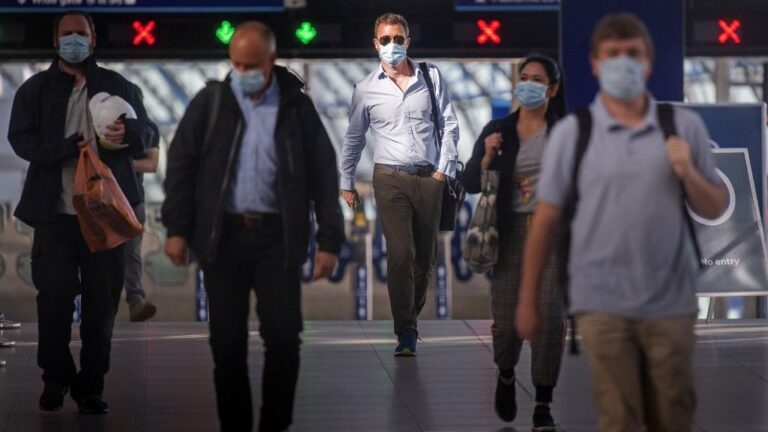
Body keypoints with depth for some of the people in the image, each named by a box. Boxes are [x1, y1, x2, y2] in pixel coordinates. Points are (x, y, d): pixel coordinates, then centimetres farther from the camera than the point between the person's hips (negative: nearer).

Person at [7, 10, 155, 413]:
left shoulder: (115, 86, 12)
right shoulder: (35, 89, 9)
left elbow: (147, 134, 8)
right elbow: (20, 138, -3)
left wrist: (128, 132, -16)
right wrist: (68, 148, -17)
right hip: (55, 213, -1)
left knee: (102, 302, 1)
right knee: (54, 298, -2)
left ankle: (91, 386, 9)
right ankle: (55, 380, 14)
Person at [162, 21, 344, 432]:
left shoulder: (297, 107, 2)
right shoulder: (209, 102, 2)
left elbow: (323, 175, 3)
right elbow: (182, 164, 3)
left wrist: (329, 240, -2)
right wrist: (177, 228, -3)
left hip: (278, 237, 0)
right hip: (223, 235, 0)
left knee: (283, 337, -4)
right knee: (227, 341, 3)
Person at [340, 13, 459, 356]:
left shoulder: (431, 77, 6)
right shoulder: (366, 89, 6)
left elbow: (449, 124, 9)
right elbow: (354, 137, 16)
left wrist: (445, 168, 0)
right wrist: (347, 183, 17)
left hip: (429, 177, 2)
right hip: (390, 178, -2)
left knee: (426, 257, 5)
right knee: (400, 253, -15)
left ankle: (410, 317, 24)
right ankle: (405, 332, -14)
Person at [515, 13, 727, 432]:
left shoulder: (685, 126, 4)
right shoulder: (571, 132, 0)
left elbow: (714, 210, 9)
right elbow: (545, 220, 2)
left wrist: (689, 174, -11)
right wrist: (527, 301, 2)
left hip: (670, 303, 2)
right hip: (603, 303, -2)